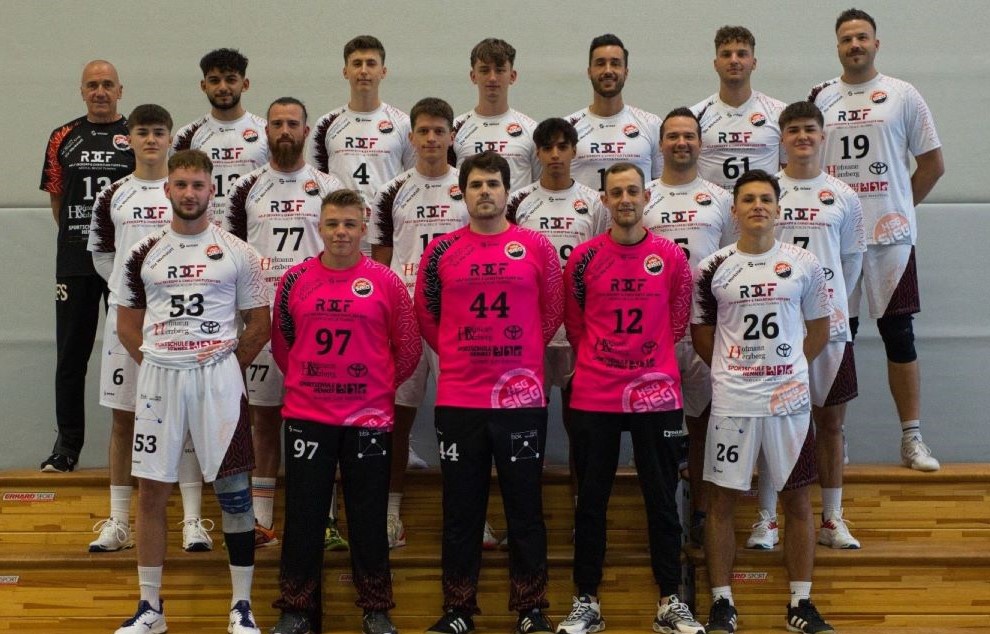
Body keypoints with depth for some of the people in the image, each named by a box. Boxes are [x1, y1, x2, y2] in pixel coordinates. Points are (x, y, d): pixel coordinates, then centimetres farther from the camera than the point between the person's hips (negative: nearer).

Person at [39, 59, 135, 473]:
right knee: (71, 356, 5)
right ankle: (67, 445, 13)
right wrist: (79, 236, 10)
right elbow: (56, 198, 13)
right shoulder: (63, 139, 9)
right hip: (74, 263, 2)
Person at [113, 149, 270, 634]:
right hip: (157, 377, 2)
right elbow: (127, 321, 13)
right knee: (152, 490, 4)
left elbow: (259, 321, 5)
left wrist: (228, 366, -1)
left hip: (217, 377, -2)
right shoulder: (144, 253, 7)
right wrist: (155, 365, 3)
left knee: (232, 487, 0)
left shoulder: (236, 253, 2)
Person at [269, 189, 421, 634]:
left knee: (369, 517, 7)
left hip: (369, 417, -1)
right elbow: (281, 342, 13)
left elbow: (408, 346, 6)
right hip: (307, 417, 1)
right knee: (303, 516, 5)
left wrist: (381, 385, 9)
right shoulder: (295, 280, 2)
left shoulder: (386, 282, -1)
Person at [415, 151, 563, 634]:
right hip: (458, 399, 1)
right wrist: (456, 355, 9)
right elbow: (426, 313, 14)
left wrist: (521, 356, 10)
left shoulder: (536, 247, 2)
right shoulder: (441, 250, 4)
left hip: (522, 398, -1)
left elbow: (552, 310, 11)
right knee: (461, 509, 6)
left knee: (525, 508, 4)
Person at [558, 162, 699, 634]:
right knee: (591, 501, 5)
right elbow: (574, 324, 8)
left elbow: (678, 321, 10)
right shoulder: (584, 257, 1)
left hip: (656, 395, 0)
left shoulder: (671, 257, 2)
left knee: (662, 500, 5)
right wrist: (600, 362, 9)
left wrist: (650, 361, 11)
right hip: (594, 397, 0)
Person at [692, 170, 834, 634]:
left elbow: (819, 328, 11)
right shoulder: (712, 269, 1)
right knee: (722, 500, 2)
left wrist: (790, 368, 2)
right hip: (731, 401, -1)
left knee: (797, 499, 6)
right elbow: (700, 332, 8)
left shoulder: (804, 264, 4)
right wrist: (732, 370, 1)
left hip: (789, 398, 1)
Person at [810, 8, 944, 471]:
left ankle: (912, 439, 8)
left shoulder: (902, 96, 2)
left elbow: (932, 164, 5)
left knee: (898, 333, 1)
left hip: (890, 236, -2)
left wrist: (901, 207, 3)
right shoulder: (819, 98, 8)